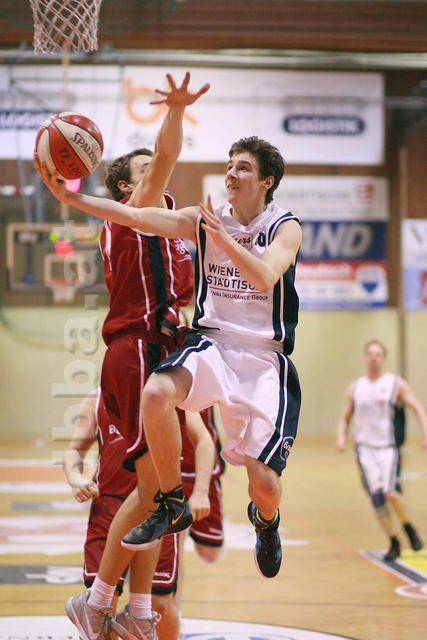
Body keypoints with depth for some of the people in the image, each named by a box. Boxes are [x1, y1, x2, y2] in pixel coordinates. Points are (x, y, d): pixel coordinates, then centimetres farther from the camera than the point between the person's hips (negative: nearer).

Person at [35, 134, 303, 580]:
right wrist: (69, 197, -15)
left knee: (264, 483, -10)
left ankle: (265, 520, 31)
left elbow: (266, 278, -21)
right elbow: (135, 216, -5)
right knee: (156, 392, -32)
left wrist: (221, 237, -25)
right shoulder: (203, 220, 5)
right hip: (211, 341, 2)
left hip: (264, 355, -2)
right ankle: (172, 506, -12)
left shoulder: (285, 227, -2)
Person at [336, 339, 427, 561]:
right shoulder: (354, 388, 10)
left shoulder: (396, 384, 0)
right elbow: (345, 417, 15)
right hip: (365, 449, 3)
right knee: (376, 499, -3)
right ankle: (394, 545, 10)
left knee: (390, 493, -20)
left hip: (389, 448, -3)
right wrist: (341, 437, -4)